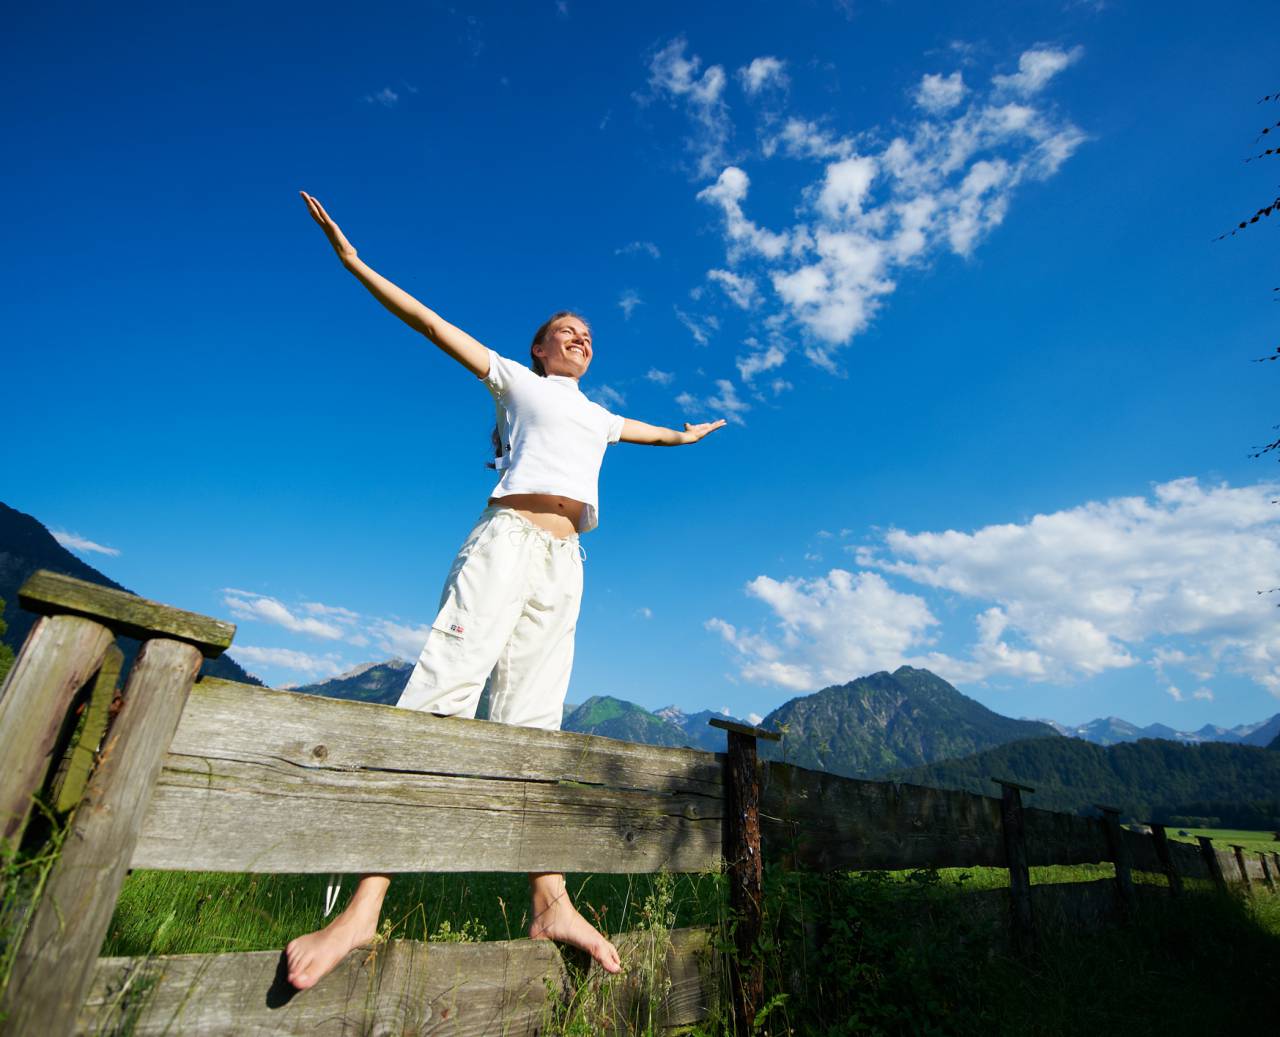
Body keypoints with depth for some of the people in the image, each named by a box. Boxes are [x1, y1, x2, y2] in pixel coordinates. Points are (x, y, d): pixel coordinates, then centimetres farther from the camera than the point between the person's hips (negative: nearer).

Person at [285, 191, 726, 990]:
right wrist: (353, 262, 16)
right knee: (441, 694, -17)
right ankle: (364, 906, -16)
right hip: (509, 537, -4)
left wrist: (691, 434, 66)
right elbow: (432, 323, 17)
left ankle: (550, 904, -5)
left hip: (565, 565, 5)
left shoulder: (599, 416, 32)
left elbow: (657, 433, 50)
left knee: (532, 723, -2)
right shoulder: (516, 380, 19)